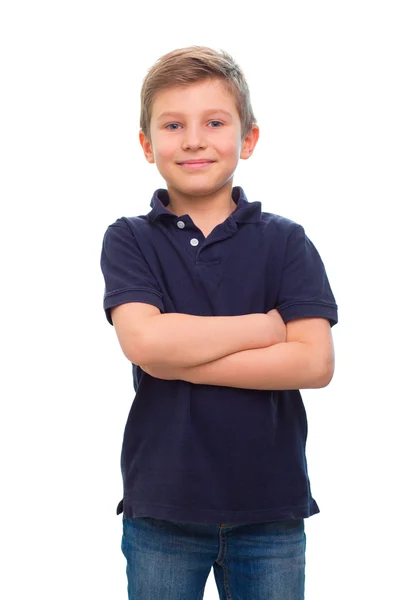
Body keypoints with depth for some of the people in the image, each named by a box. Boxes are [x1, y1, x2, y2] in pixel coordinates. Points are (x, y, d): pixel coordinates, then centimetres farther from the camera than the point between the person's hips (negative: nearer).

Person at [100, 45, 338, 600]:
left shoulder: (285, 242, 0)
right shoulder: (129, 240, 0)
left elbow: (315, 361, -12)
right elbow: (143, 340, -17)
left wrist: (177, 358, -15)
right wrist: (266, 325, -12)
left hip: (271, 507, 1)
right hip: (160, 506, 0)